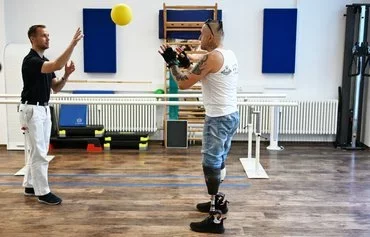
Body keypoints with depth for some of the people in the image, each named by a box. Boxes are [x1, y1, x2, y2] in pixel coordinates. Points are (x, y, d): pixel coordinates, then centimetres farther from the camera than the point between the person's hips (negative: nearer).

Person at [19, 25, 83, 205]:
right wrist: (73, 43, -35)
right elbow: (57, 65, -34)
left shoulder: (45, 62, 12)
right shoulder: (30, 60, -18)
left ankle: (30, 186, 26)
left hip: (44, 109, 10)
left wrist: (66, 75, -8)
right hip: (32, 110, -10)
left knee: (37, 152, 15)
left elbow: (55, 88, 10)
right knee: (39, 153, -5)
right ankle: (43, 192, 3)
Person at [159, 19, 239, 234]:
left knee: (211, 165, -5)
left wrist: (172, 63, 1)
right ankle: (218, 200, 36)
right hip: (231, 115, 10)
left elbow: (184, 83, -12)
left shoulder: (211, 57, -17)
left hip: (219, 118, -10)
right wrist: (186, 63, 19)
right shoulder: (230, 55, 11)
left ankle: (216, 218, 0)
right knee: (219, 161, 22)